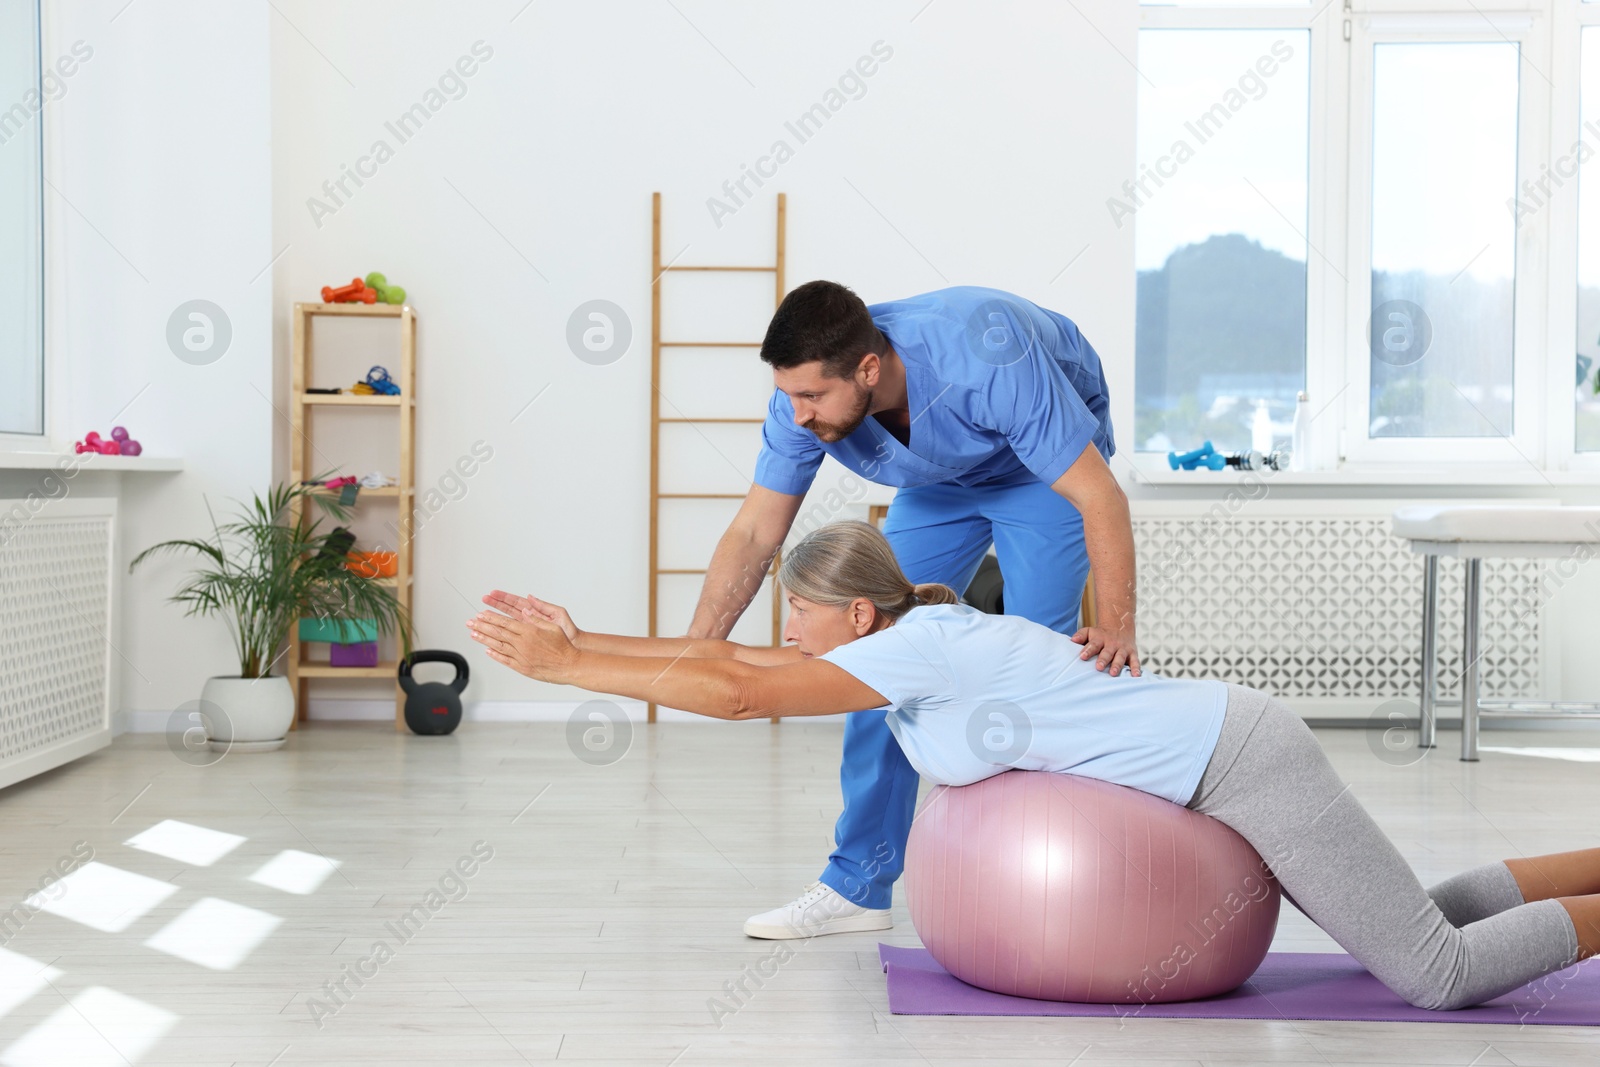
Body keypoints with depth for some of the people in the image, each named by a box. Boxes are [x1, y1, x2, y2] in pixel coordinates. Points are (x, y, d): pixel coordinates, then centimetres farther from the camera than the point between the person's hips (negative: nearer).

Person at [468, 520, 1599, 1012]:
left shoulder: (917, 650, -20)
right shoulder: (906, 638, 5)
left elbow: (731, 692, -25)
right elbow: (730, 658, 7)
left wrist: (563, 665, -19)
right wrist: (579, 642, 6)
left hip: (1243, 763, -9)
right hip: (1224, 756, 9)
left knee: (1440, 973, -7)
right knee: (1419, 930, 20)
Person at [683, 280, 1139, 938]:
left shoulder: (985, 363, -43)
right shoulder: (804, 397, -27)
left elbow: (1099, 496, -39)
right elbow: (755, 532, -20)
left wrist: (1117, 627, -49)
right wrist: (697, 646, -31)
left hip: (1048, 464, -5)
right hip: (941, 480, 5)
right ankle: (858, 886, 3)